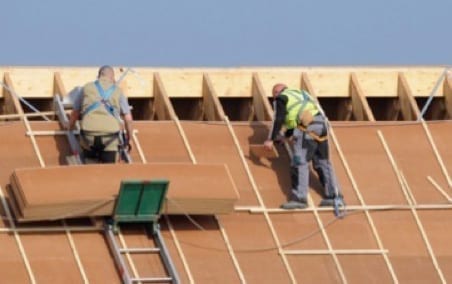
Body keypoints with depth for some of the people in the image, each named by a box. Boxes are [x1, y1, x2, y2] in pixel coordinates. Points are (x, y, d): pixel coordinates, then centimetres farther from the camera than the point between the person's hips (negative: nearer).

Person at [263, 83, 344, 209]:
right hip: (321, 123, 8)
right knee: (322, 163, 15)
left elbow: (278, 120, -4)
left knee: (299, 163, -8)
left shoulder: (281, 98, 8)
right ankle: (333, 196, 16)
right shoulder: (299, 94, 32)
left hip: (307, 127, -8)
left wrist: (271, 139, 0)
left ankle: (299, 198, -15)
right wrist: (285, 136, 44)